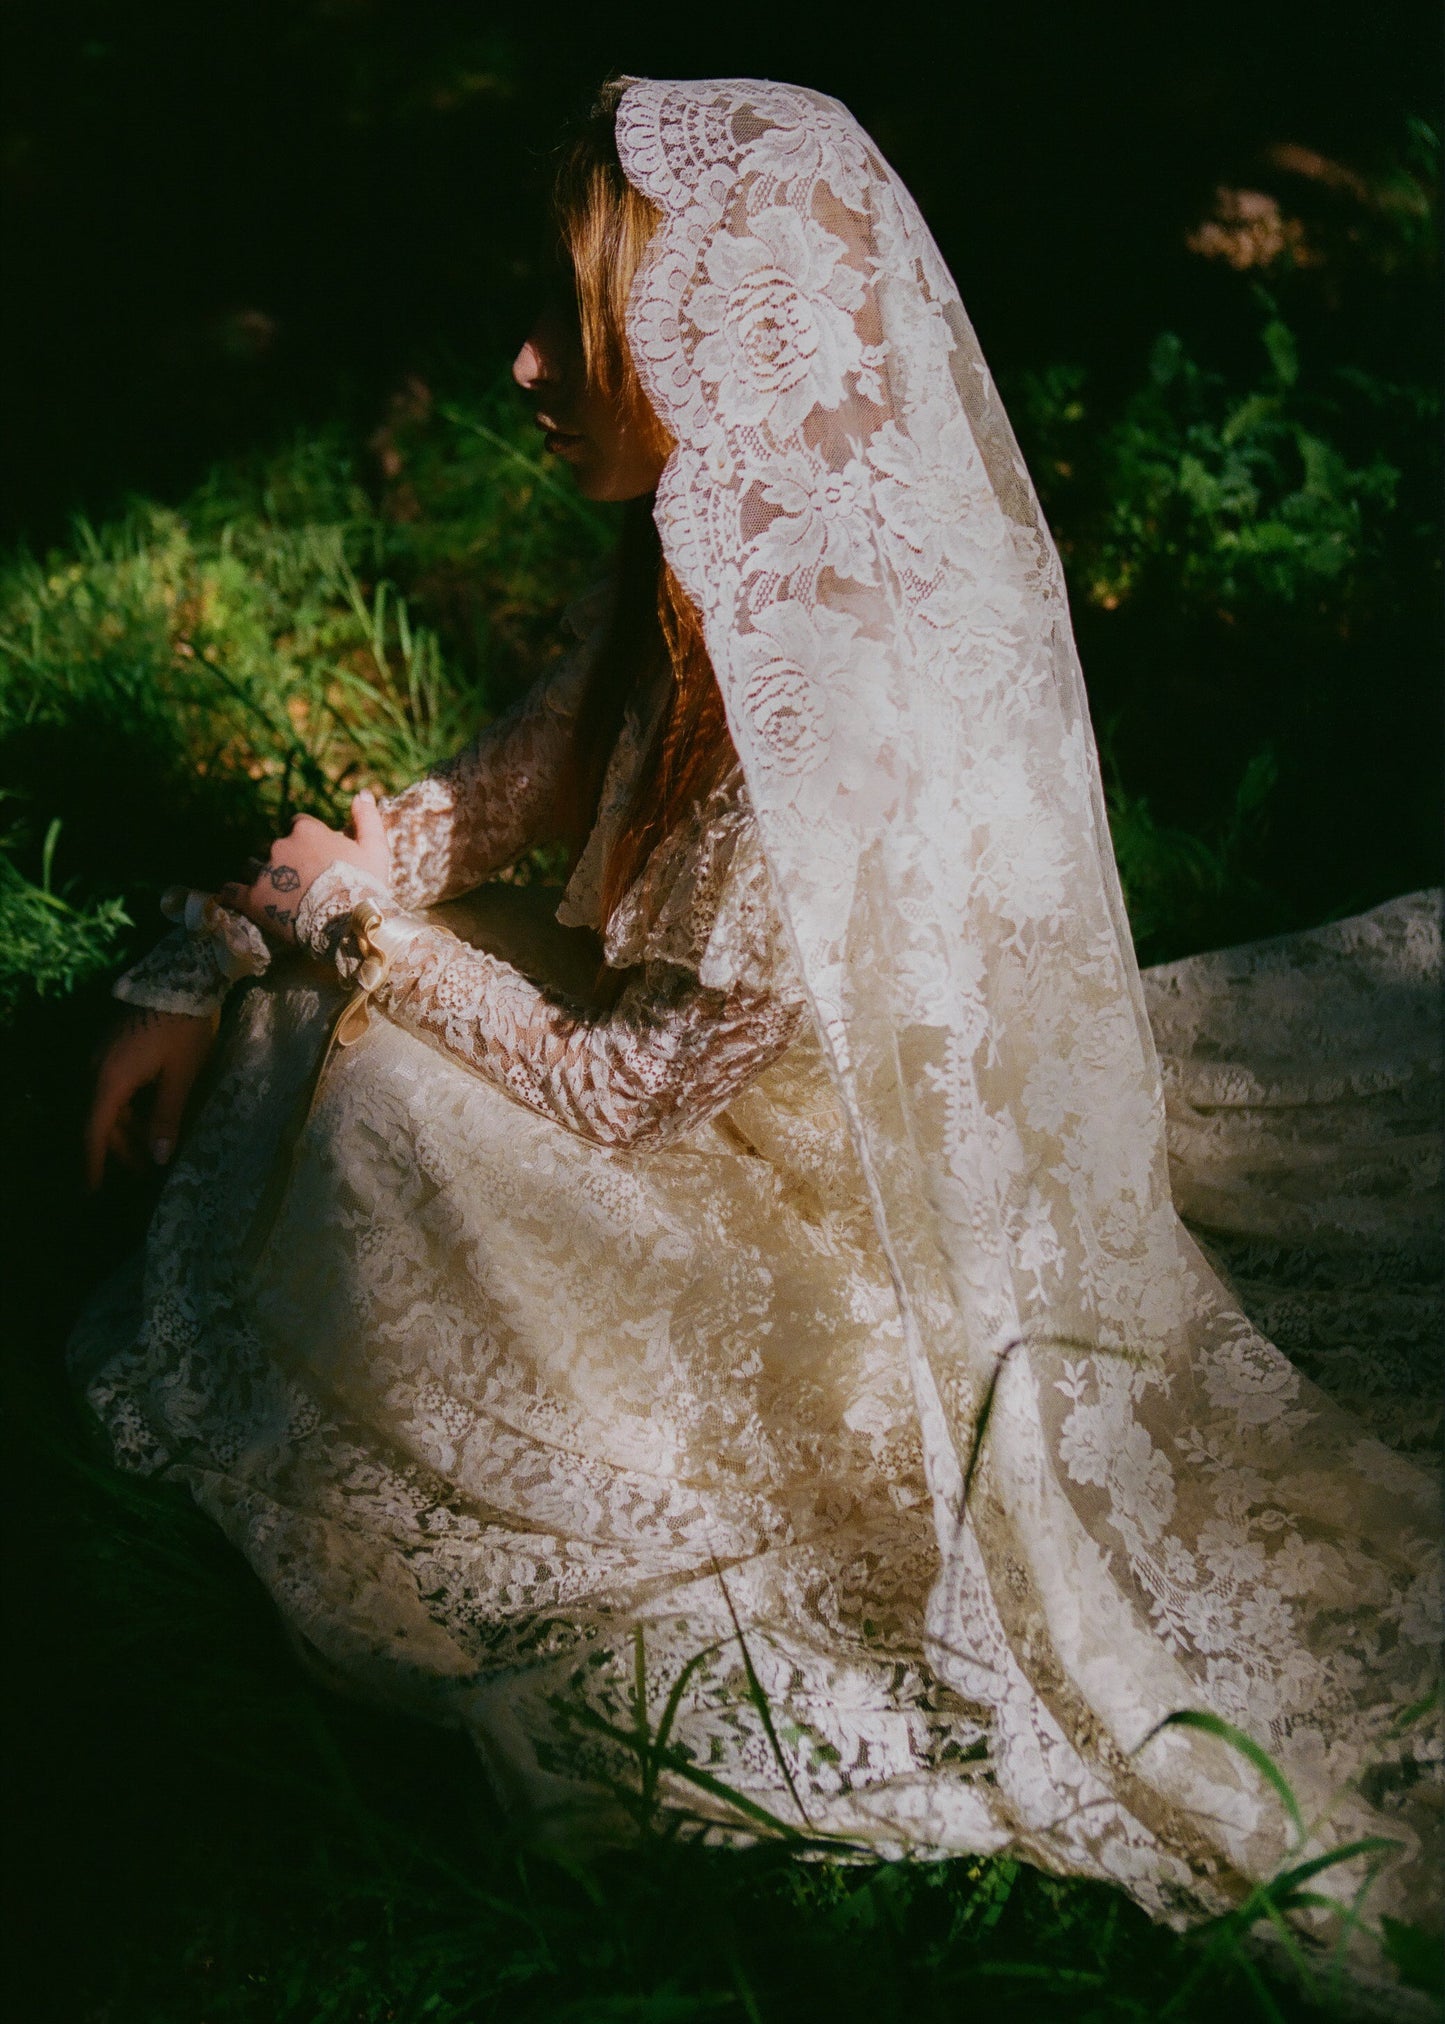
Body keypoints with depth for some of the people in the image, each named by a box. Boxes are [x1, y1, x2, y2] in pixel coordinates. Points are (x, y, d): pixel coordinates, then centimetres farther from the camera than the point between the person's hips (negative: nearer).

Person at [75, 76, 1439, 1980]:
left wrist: (359, 926, -11)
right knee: (325, 997, 7)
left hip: (875, 1240, -8)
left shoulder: (842, 715, -35)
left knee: (382, 1095, -13)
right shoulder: (717, 564, -7)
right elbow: (485, 796, 3)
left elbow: (625, 1088, -25)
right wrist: (199, 978, -1)